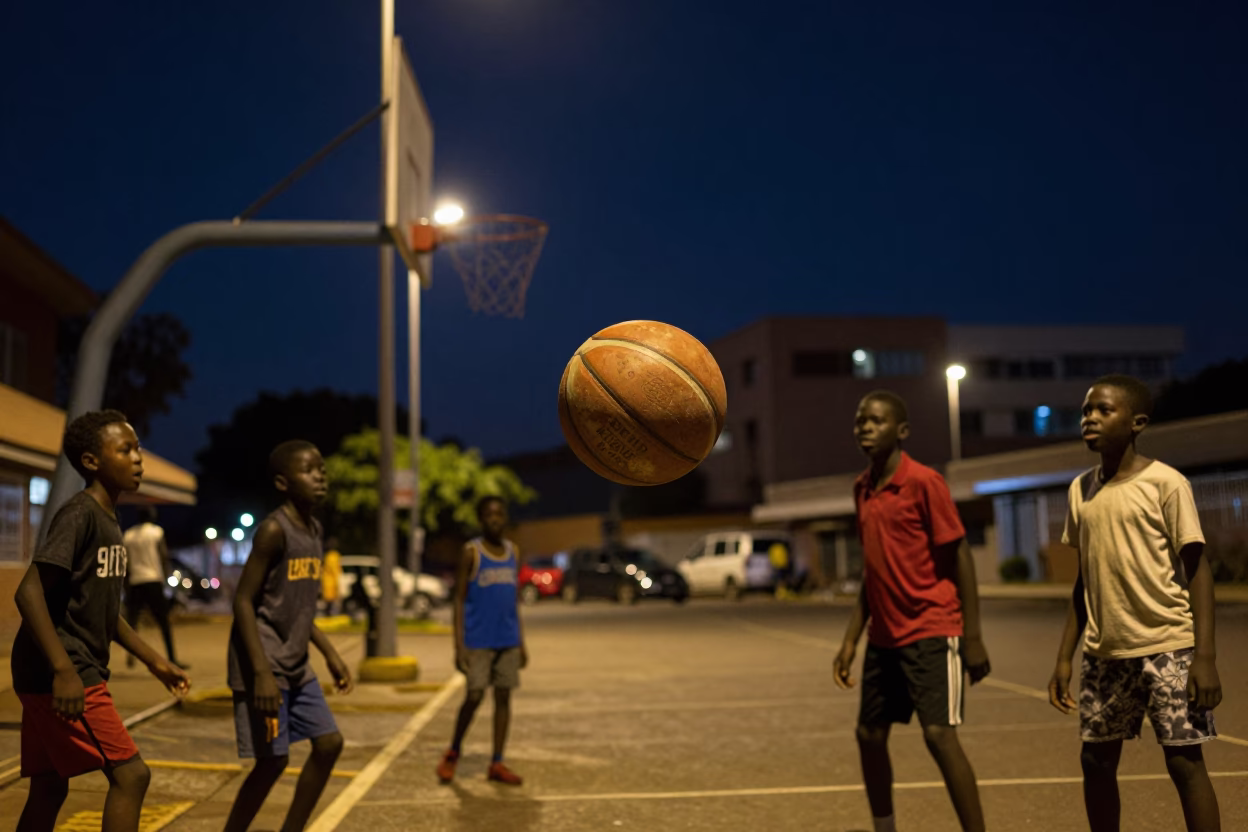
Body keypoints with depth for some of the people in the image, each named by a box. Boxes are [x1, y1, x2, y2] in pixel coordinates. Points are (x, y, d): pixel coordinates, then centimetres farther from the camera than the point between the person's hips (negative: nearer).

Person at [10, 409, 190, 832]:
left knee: (49, 789, 13)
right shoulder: (79, 514, -15)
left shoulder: (109, 520, 15)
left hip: (76, 673, 10)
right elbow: (29, 592, -23)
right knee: (130, 774, -8)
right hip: (59, 676, -10)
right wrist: (63, 670, -29)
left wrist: (155, 662, 21)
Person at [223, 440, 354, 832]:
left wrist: (330, 653, 17)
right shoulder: (273, 530, -16)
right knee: (273, 760, -6)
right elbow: (244, 601, -18)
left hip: (296, 666, 9)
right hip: (265, 666, -9)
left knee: (329, 743, 9)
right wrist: (262, 672, -24)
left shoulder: (313, 529, 10)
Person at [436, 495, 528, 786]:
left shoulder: (512, 551, 11)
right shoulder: (471, 552, -5)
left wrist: (521, 642, 13)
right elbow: (459, 599, -5)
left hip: (507, 640, 5)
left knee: (504, 697, 4)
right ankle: (453, 752, 16)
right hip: (478, 640, -5)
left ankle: (497, 764, 10)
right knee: (474, 696, -6)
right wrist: (459, 645, -12)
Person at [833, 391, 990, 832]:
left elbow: (960, 557, -10)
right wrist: (851, 639, 12)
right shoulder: (862, 488, 9)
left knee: (939, 734, -14)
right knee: (869, 735, 11)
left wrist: (972, 636, -15)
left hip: (931, 633, -7)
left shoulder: (924, 482, -11)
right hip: (883, 638, 7)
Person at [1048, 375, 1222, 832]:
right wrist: (1064, 658, 12)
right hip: (1105, 652, 6)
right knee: (1096, 761, 9)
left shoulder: (1165, 482, -7)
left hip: (1167, 646, -6)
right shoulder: (1080, 489, 9)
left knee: (1184, 760, -5)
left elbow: (1197, 569, -7)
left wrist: (1205, 655, -15)